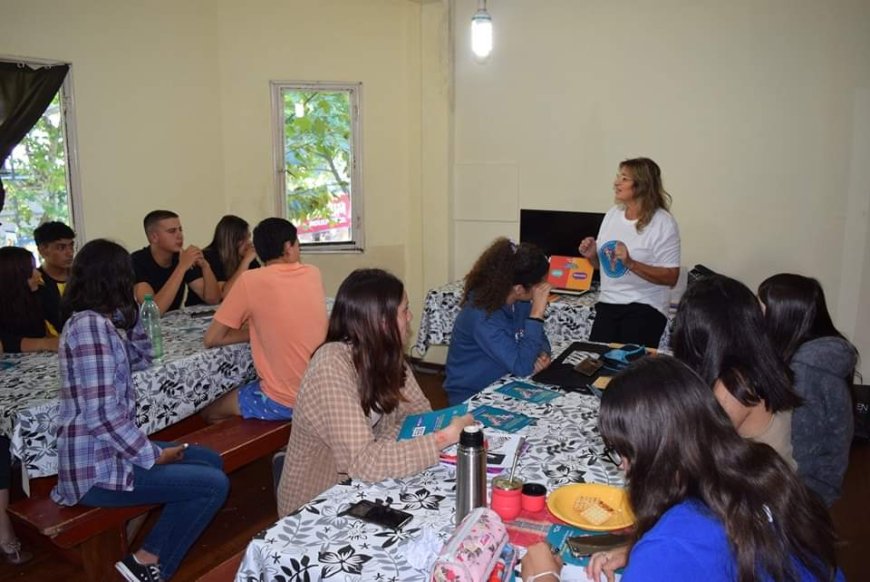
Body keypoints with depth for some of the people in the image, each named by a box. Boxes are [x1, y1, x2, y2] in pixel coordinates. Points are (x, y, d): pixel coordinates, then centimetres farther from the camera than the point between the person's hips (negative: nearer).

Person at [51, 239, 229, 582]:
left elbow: (142, 358, 22)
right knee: (214, 484, -12)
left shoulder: (99, 321, 8)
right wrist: (154, 455, -15)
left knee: (211, 461, 14)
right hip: (96, 467, -10)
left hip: (108, 452, 10)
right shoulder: (90, 325, -21)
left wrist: (128, 311, 10)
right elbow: (102, 415, -26)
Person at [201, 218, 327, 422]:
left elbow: (211, 339, -5)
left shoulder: (251, 280, -12)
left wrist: (256, 332, 4)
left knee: (210, 412, 21)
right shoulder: (313, 273, 3)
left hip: (284, 401, -6)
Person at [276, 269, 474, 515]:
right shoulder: (332, 367, -28)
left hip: (360, 488, 6)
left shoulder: (386, 354, -6)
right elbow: (361, 461, -34)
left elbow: (420, 412, -3)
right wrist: (444, 438, -32)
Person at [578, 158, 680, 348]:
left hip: (644, 309, -5)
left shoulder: (663, 223, -10)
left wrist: (630, 263, -24)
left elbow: (671, 278, -14)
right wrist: (592, 255, -4)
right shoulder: (612, 214, 7)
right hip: (607, 304, 5)